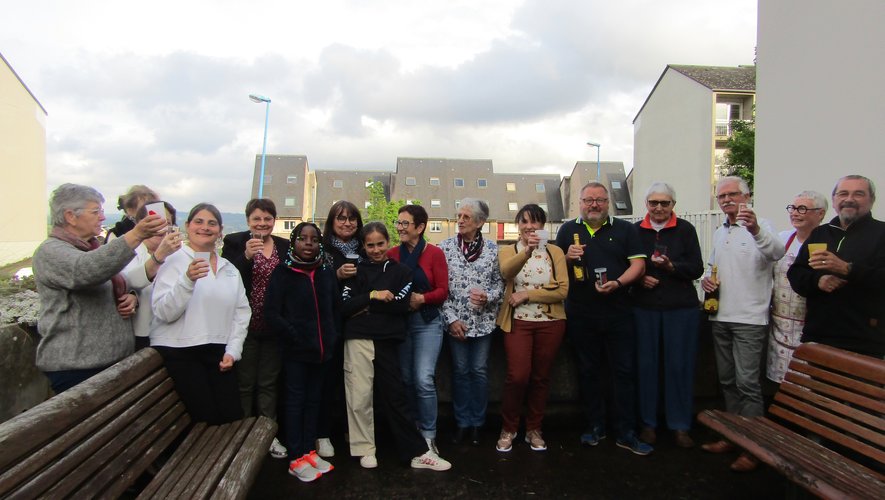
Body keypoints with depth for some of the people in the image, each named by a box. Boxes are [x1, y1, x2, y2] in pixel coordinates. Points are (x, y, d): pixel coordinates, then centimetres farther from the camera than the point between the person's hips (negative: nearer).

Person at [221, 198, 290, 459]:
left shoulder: (285, 247, 6)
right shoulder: (234, 242, -4)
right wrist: (247, 256, -27)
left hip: (273, 327, 3)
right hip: (245, 326, -3)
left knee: (268, 383, 14)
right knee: (244, 384, 6)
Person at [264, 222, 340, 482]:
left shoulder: (327, 273, 6)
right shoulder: (282, 273, -7)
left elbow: (335, 308, 14)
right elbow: (271, 314, -11)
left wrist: (332, 338, 5)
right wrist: (295, 338, -15)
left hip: (322, 349, 4)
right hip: (295, 350, -4)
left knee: (314, 400, 14)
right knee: (296, 401, 4)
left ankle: (309, 451, 27)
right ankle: (296, 459, 14)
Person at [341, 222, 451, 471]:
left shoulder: (401, 271, 8)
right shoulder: (356, 271, 7)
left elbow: (402, 305, -6)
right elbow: (344, 306, -4)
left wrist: (366, 306, -7)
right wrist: (373, 296, -13)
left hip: (387, 341, 0)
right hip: (358, 340, 0)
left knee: (395, 396, 4)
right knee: (360, 396, 1)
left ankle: (418, 452, 11)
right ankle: (365, 449, 18)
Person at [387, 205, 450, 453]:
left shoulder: (434, 253, -4)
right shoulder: (392, 254, 4)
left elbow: (443, 291, -6)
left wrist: (421, 298, -20)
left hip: (427, 322, -3)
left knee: (424, 379, -11)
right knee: (406, 378, 9)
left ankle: (428, 435, 6)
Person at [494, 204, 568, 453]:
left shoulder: (555, 252, 5)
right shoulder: (507, 251, 3)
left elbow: (562, 290, -5)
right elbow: (506, 272, -21)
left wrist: (527, 295, -12)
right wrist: (527, 251, -38)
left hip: (549, 323, 2)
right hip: (518, 322, -1)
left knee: (540, 377, 9)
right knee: (517, 376, -8)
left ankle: (534, 429, 25)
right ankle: (508, 428, 14)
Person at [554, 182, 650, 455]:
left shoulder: (625, 229, 6)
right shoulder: (568, 230, 10)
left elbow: (638, 264, 0)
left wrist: (617, 283, -17)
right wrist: (568, 258, -10)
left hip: (618, 312, -1)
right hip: (580, 314, 1)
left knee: (624, 371, 2)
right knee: (587, 371, 10)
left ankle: (626, 433, 12)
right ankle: (595, 427, 24)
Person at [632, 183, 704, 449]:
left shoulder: (685, 229, 2)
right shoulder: (636, 230, 6)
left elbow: (697, 268, -2)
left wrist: (671, 266, -18)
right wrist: (639, 278, -8)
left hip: (681, 308, -1)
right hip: (644, 307, 1)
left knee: (679, 365, 3)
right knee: (646, 364, 5)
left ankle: (680, 425, 17)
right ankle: (648, 422, 19)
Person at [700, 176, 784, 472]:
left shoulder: (760, 228, -7)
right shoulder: (719, 233, 16)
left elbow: (777, 253, -27)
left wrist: (756, 231, -47)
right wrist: (706, 279, 3)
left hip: (749, 319, -7)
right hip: (720, 317, 7)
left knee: (747, 382, -7)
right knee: (727, 380, 14)